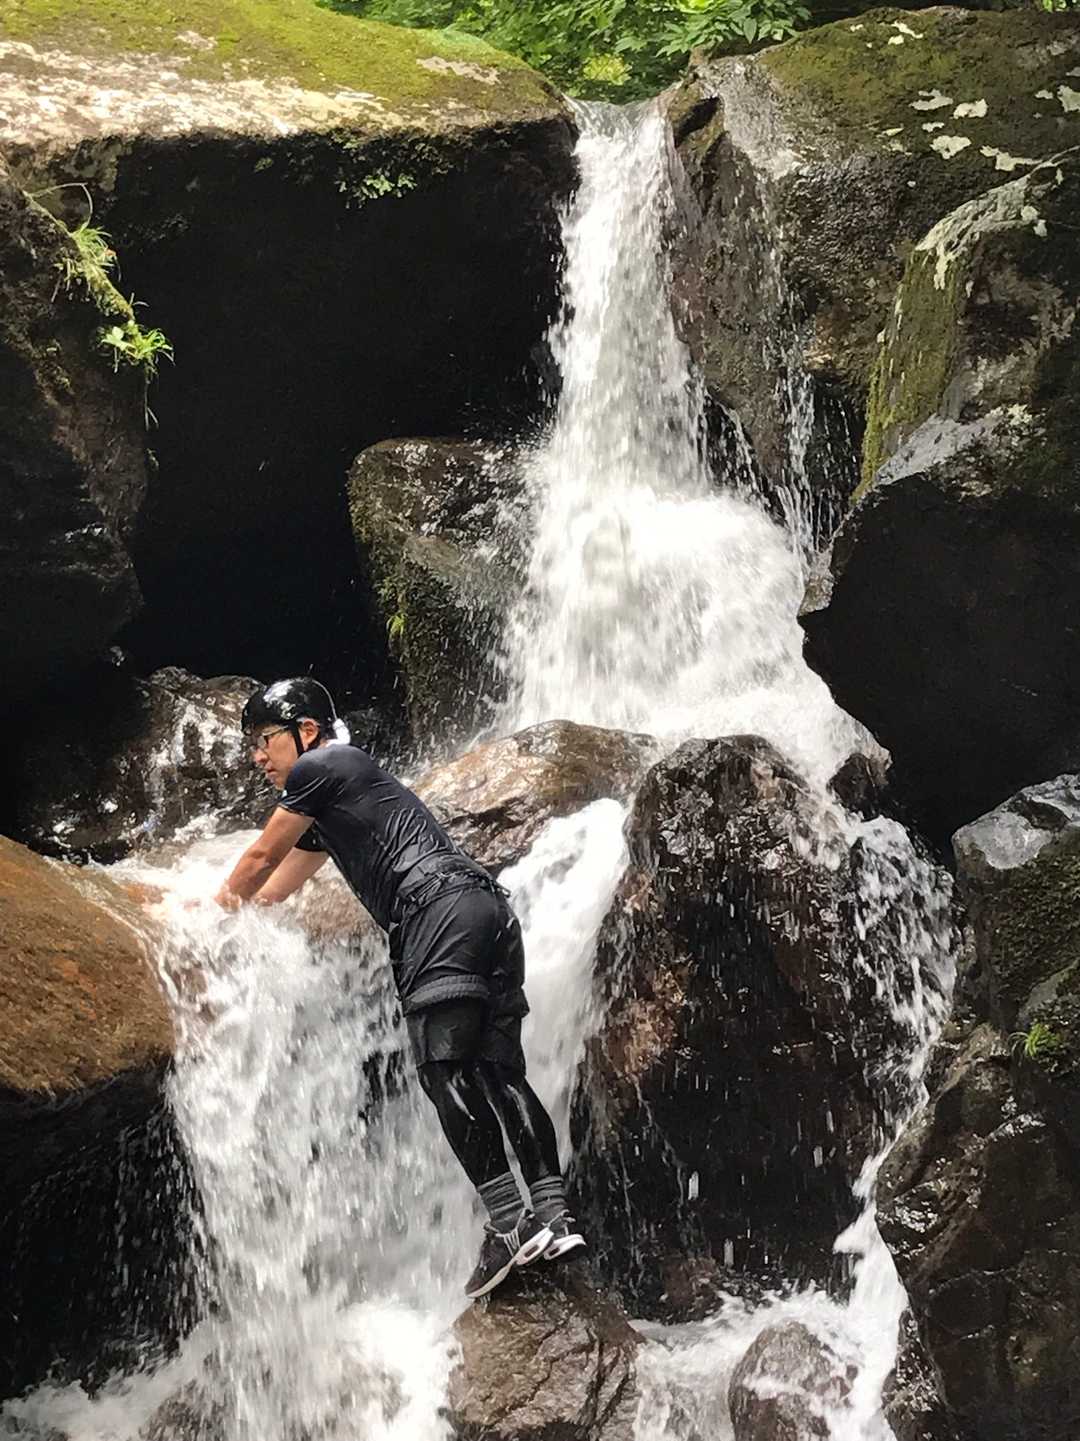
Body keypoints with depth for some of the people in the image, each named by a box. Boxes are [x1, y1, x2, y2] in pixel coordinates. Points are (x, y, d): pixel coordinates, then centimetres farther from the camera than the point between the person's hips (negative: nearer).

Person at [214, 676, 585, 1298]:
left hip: (441, 908, -10)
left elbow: (259, 861, 18)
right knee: (500, 1071, 1)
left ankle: (509, 1221, -26)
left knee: (446, 1068, -16)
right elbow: (272, 890, 46)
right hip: (491, 908, 10)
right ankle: (554, 1212, -10)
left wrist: (216, 905, 36)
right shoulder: (327, 811, 36)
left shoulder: (319, 769, 8)